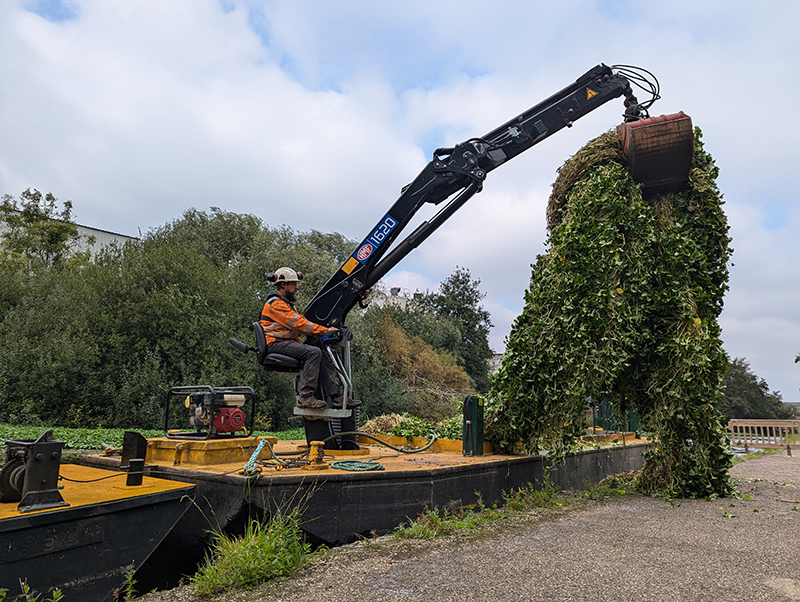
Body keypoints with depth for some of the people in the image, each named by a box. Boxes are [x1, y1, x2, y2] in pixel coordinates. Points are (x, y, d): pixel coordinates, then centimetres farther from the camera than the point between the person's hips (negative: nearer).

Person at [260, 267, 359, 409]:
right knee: (314, 352, -27)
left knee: (322, 358, -3)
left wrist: (325, 330, 2)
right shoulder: (275, 304, -11)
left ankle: (337, 397, -5)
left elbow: (301, 323, 17)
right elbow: (298, 324, -18)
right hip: (277, 344, -10)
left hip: (288, 342, 10)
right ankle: (305, 396, -26)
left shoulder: (286, 303, 24)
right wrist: (326, 331, -15)